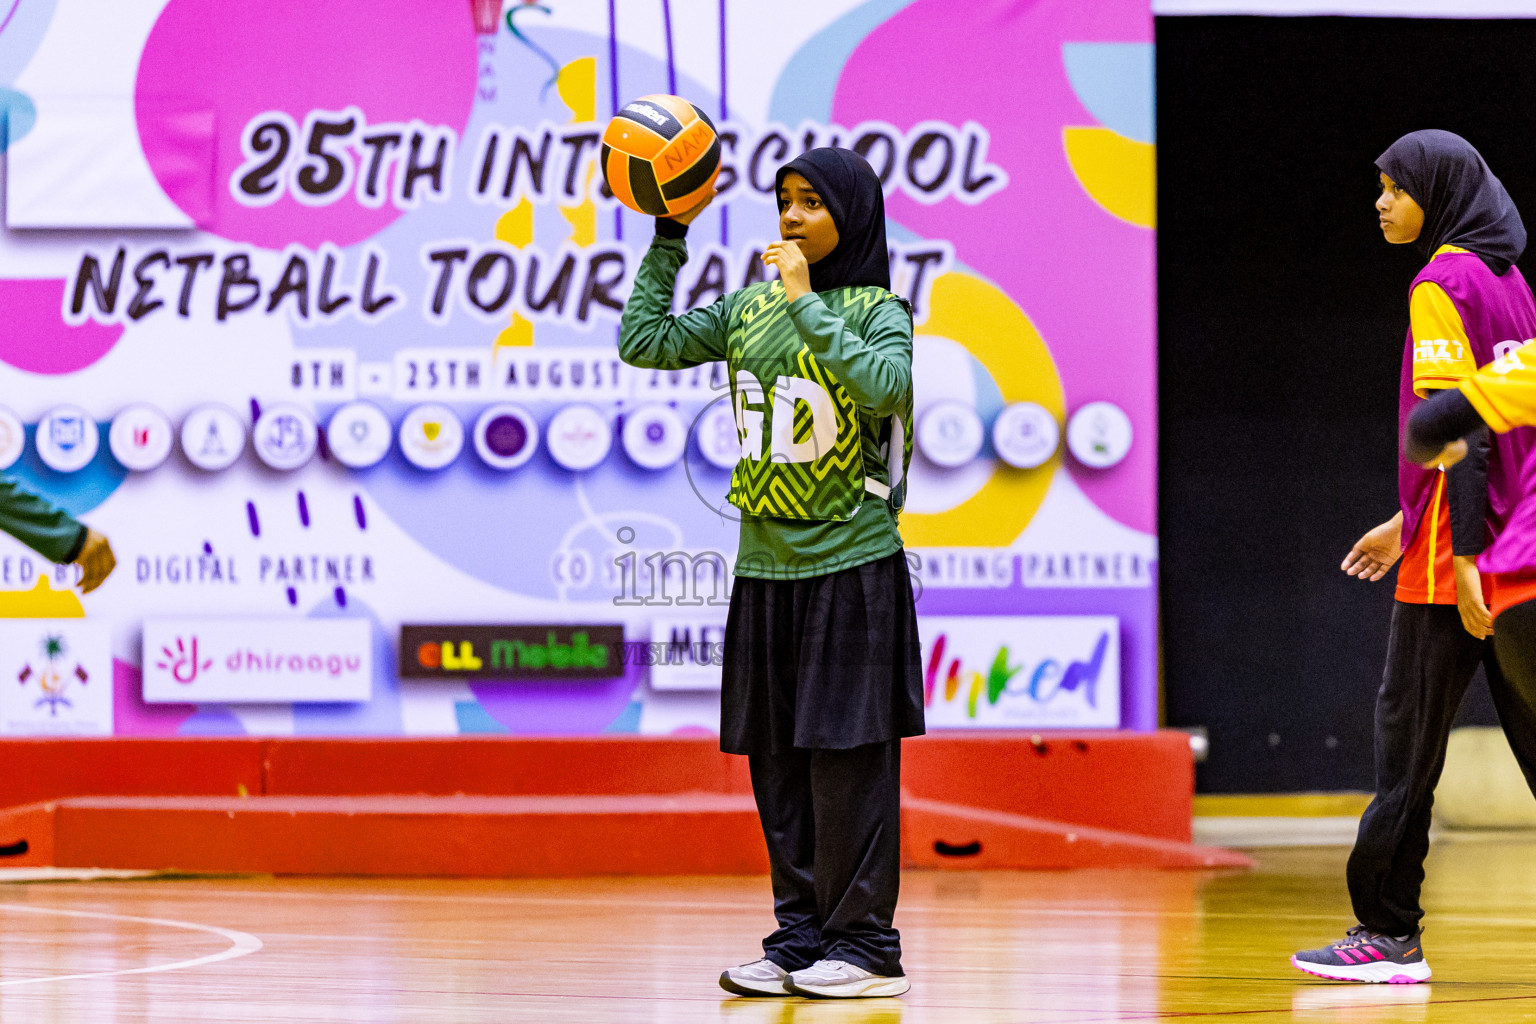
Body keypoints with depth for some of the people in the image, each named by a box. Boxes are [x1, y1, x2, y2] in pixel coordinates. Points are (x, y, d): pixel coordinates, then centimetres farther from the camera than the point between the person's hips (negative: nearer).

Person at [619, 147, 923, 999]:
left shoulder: (879, 312, -5)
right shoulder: (749, 309, 11)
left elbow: (887, 387, -25)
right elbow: (643, 342, 8)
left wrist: (806, 302, -21)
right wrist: (669, 238, 4)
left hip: (851, 567, -6)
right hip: (765, 567, 6)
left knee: (847, 756, -5)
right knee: (777, 762, 6)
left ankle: (864, 943, 0)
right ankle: (800, 937, 13)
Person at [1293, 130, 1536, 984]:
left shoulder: (1443, 284, -10)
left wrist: (1462, 554, -22)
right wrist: (1409, 524, 26)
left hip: (1460, 558, -8)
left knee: (1408, 736, -1)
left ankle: (1389, 932, 3)